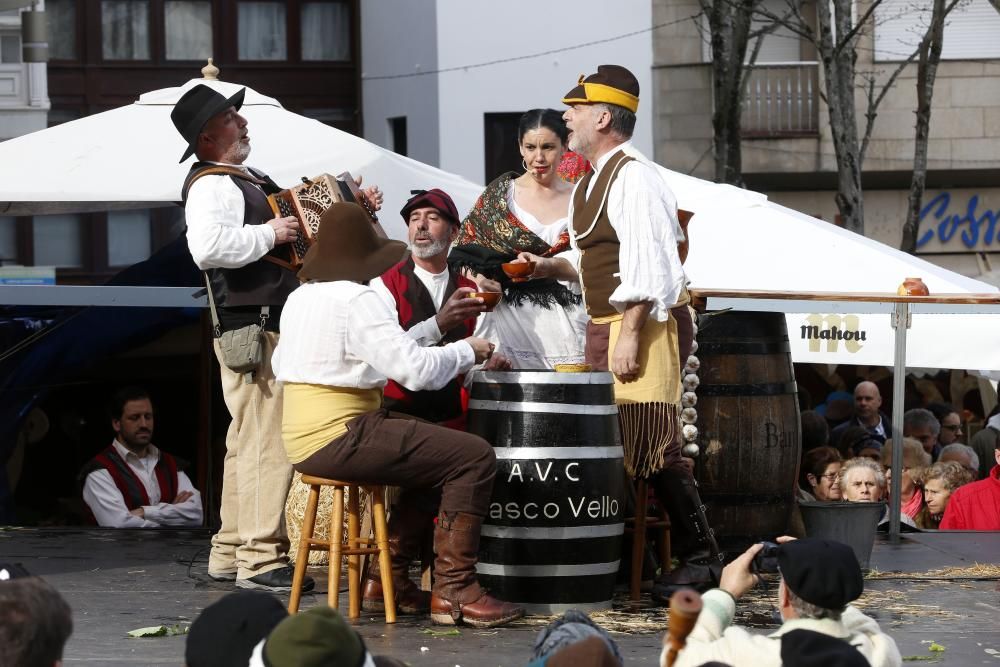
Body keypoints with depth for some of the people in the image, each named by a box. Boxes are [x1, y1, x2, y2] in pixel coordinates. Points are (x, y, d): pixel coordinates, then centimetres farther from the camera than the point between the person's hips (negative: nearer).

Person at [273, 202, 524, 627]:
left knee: (432, 447, 28)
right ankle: (452, 592, -12)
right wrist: (467, 352, -2)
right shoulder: (357, 301, -14)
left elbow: (281, 366, 24)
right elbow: (414, 367, -19)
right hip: (339, 438, -10)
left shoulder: (298, 298, 14)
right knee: (474, 457, -10)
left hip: (301, 440, 10)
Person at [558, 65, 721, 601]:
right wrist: (551, 268, 11)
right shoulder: (590, 182, 18)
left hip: (643, 326, -10)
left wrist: (630, 334, -26)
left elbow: (649, 264, -21)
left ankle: (700, 556, -7)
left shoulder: (633, 178, -13)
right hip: (603, 326, 10)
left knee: (651, 446, -13)